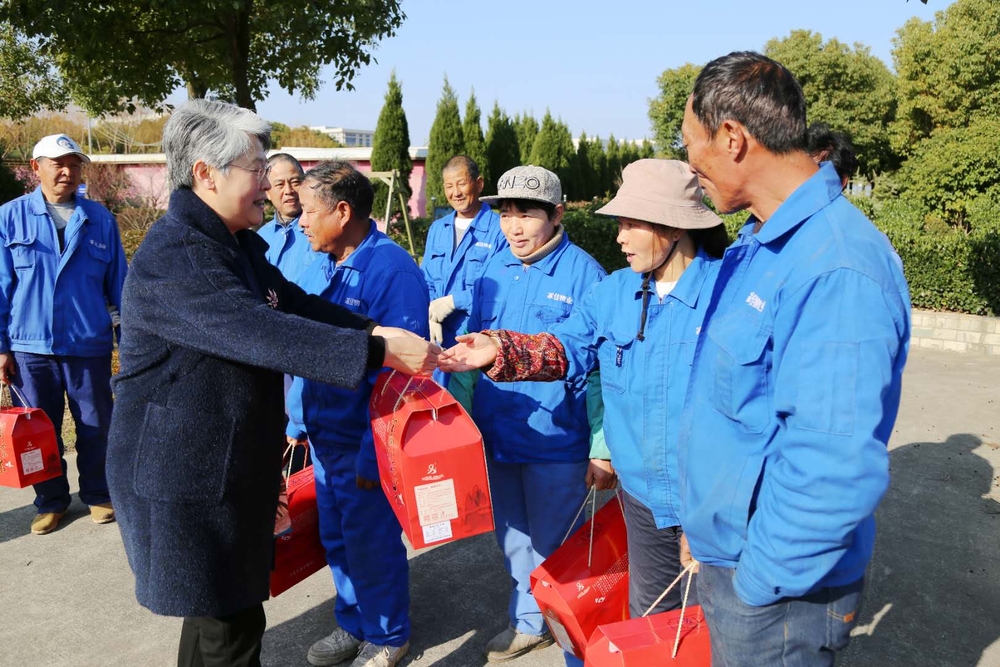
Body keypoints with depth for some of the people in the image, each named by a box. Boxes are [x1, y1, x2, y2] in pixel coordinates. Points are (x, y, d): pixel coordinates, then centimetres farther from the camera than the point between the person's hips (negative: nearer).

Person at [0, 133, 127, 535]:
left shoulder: (100, 219, 1)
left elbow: (117, 283, 4)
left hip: (89, 344, 0)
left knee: (95, 427, 10)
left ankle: (97, 496, 28)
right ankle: (50, 502, 29)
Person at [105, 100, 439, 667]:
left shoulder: (238, 245, 10)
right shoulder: (172, 257, -24)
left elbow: (296, 303, 9)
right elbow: (265, 334, -33)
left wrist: (370, 330, -7)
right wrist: (379, 350, -32)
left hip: (232, 467, 10)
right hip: (184, 479, -10)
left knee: (220, 605, 22)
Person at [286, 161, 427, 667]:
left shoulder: (392, 271, -20)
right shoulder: (321, 265, 5)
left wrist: (375, 453, -21)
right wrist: (299, 418, 14)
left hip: (361, 443, -7)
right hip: (324, 435, 8)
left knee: (370, 542, 8)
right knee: (335, 538, 20)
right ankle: (352, 623, 40)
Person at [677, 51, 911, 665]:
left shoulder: (838, 270, -29)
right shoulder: (761, 241, 4)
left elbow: (836, 471, -32)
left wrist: (758, 581, -19)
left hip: (778, 592, -8)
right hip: (725, 553, 8)